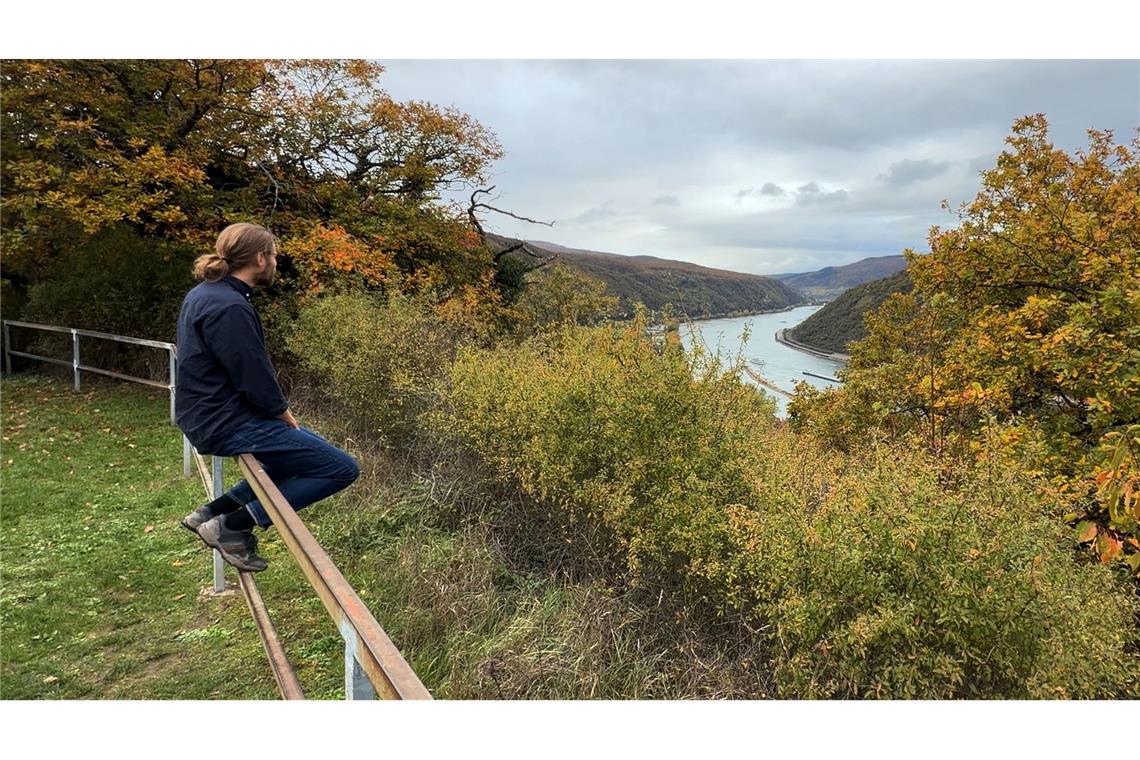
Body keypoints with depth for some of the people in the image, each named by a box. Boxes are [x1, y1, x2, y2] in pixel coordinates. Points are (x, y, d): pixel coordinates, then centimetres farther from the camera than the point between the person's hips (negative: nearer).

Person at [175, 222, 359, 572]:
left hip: (209, 415, 11)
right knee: (342, 468, -11)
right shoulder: (230, 308, -21)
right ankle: (231, 526, -5)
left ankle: (213, 511, 18)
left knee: (305, 449, 26)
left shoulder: (205, 294, 11)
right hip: (228, 424, -11)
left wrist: (277, 411, 12)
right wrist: (283, 413, -4)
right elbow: (255, 378, -22)